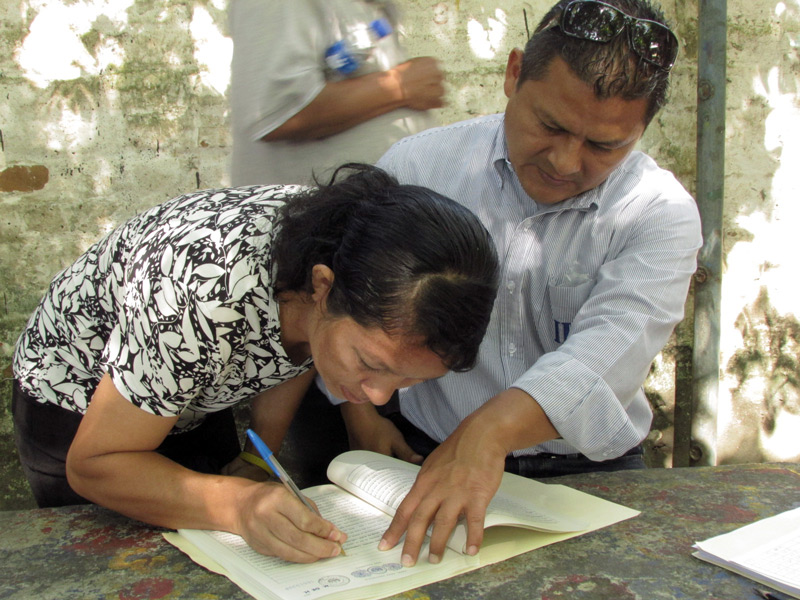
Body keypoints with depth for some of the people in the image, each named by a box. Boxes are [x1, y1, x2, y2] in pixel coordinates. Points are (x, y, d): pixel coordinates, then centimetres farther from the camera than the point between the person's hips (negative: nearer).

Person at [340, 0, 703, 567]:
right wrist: (363, 418, 0)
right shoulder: (419, 164, -2)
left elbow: (612, 346, -22)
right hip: (424, 454, 0)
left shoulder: (662, 212, -5)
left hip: (590, 472, 0)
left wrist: (490, 430, -38)